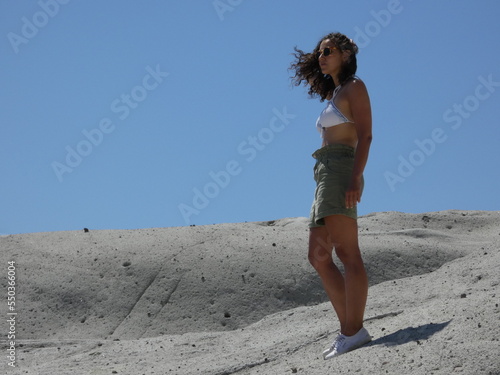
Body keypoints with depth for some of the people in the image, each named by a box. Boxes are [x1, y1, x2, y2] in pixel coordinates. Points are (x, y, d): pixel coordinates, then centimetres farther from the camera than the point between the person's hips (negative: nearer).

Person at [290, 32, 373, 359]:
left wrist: (354, 180, -22)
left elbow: (365, 136, -10)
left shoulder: (354, 87, 1)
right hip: (326, 177, 10)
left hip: (341, 172, -10)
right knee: (319, 257, 4)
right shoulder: (333, 95, 26)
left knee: (347, 252, -16)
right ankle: (350, 331, 3)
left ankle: (354, 331, -21)